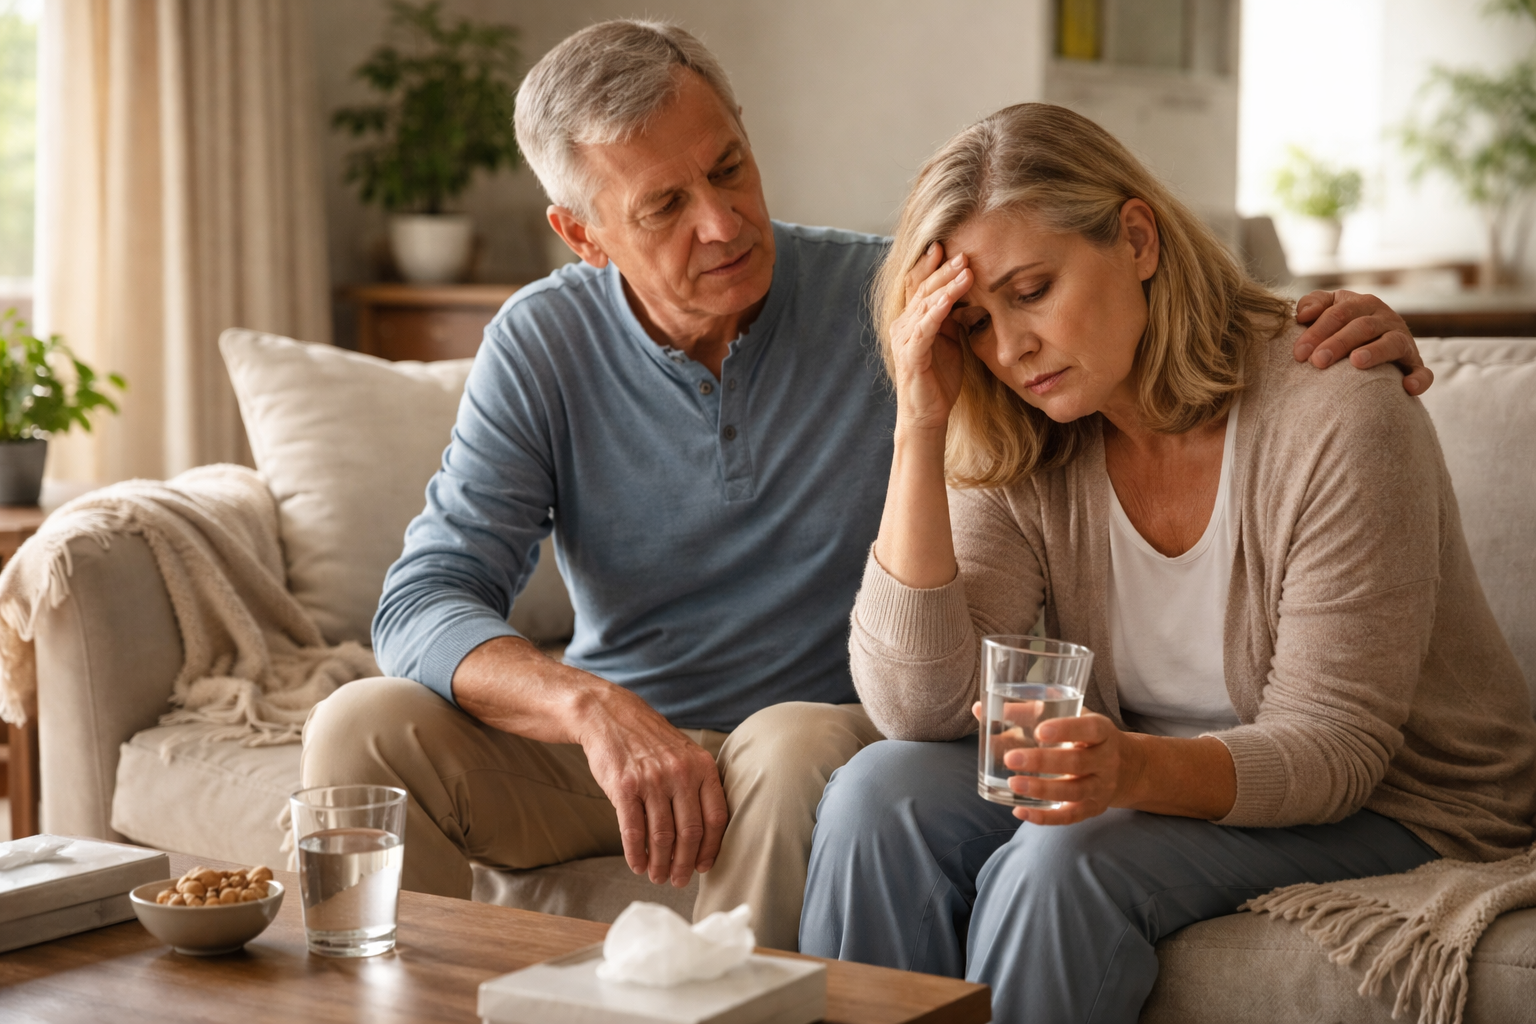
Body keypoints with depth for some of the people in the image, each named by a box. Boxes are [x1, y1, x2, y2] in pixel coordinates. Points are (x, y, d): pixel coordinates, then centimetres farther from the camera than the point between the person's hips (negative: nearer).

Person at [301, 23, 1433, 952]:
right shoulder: (542, 346, -5)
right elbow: (427, 600, -12)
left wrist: (1328, 332, -24)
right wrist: (593, 707, -32)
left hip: (826, 731, -2)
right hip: (602, 738, 2)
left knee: (795, 747, -37)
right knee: (364, 727, -20)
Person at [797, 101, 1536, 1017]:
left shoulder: (1337, 419, -21)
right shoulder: (1020, 453, -5)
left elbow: (1329, 746, -20)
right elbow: (916, 706, -16)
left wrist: (1138, 769, -41)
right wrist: (920, 428, -21)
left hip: (1395, 806, -5)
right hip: (1147, 781, 5)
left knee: (1063, 863, -30)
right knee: (881, 795, -20)